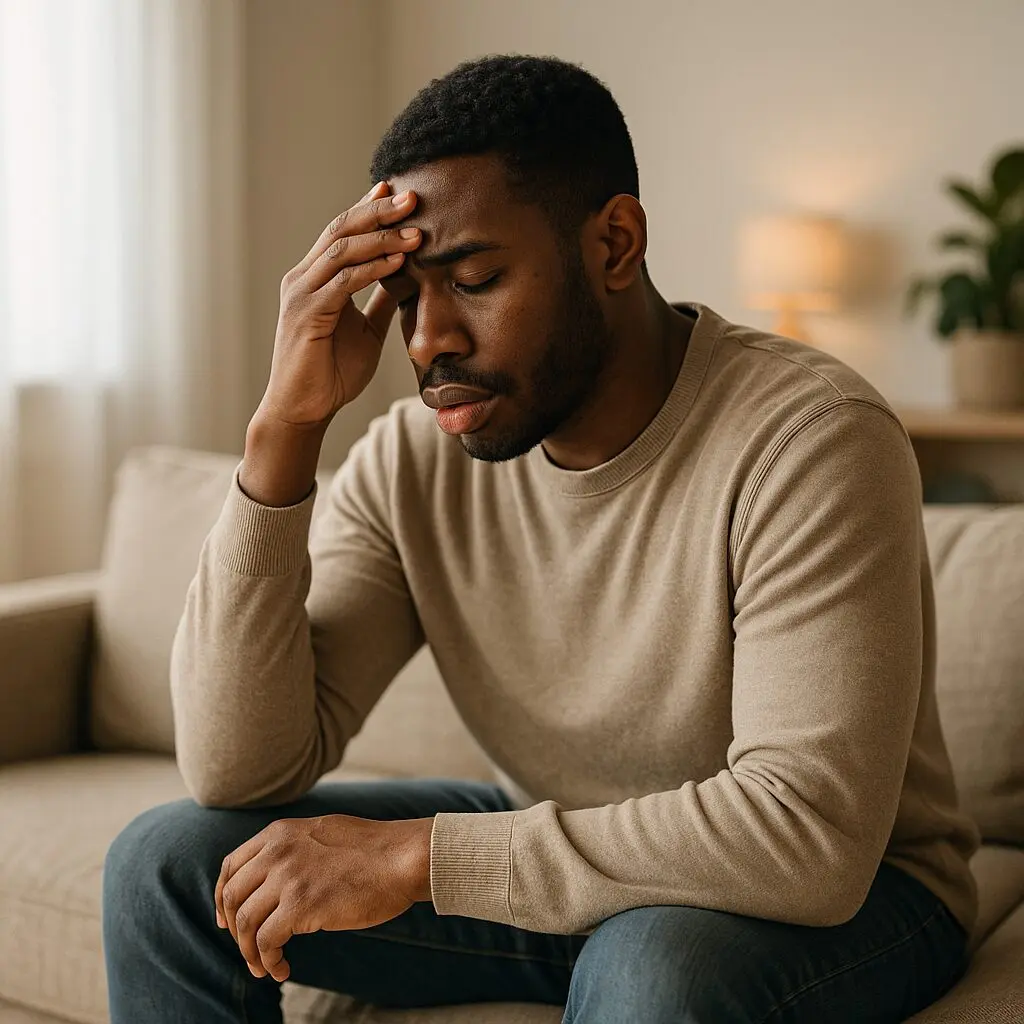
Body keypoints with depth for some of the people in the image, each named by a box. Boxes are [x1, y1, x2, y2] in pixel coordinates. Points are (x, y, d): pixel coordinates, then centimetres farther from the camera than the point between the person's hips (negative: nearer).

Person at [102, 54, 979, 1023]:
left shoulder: (809, 437, -25)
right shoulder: (414, 458, -10)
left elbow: (811, 835, -33)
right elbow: (238, 775, -15)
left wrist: (419, 854, -30)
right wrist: (284, 424, -24)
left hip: (837, 895, -5)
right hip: (547, 857, 5)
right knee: (166, 861, -4)